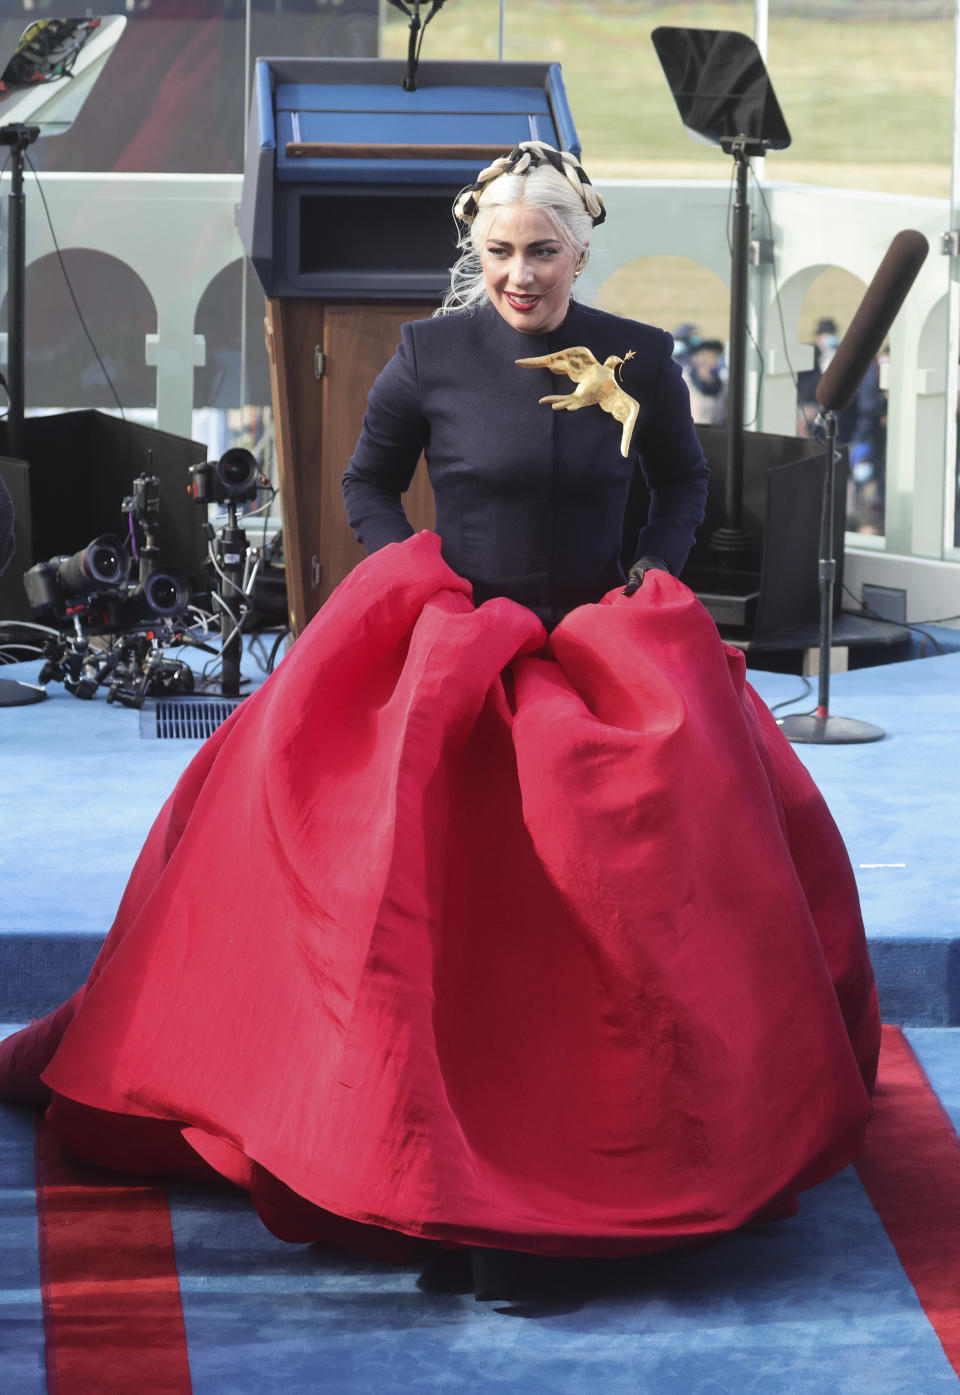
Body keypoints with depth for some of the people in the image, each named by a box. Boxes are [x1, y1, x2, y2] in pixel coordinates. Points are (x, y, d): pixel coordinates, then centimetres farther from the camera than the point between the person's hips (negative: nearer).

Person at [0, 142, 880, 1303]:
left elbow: (683, 482, 16)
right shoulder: (431, 354, -1)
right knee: (443, 902, -16)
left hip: (598, 657, 1)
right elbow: (367, 482, 10)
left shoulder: (639, 360, 1)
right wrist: (422, 584, -3)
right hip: (449, 651, -1)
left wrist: (648, 576, 1)